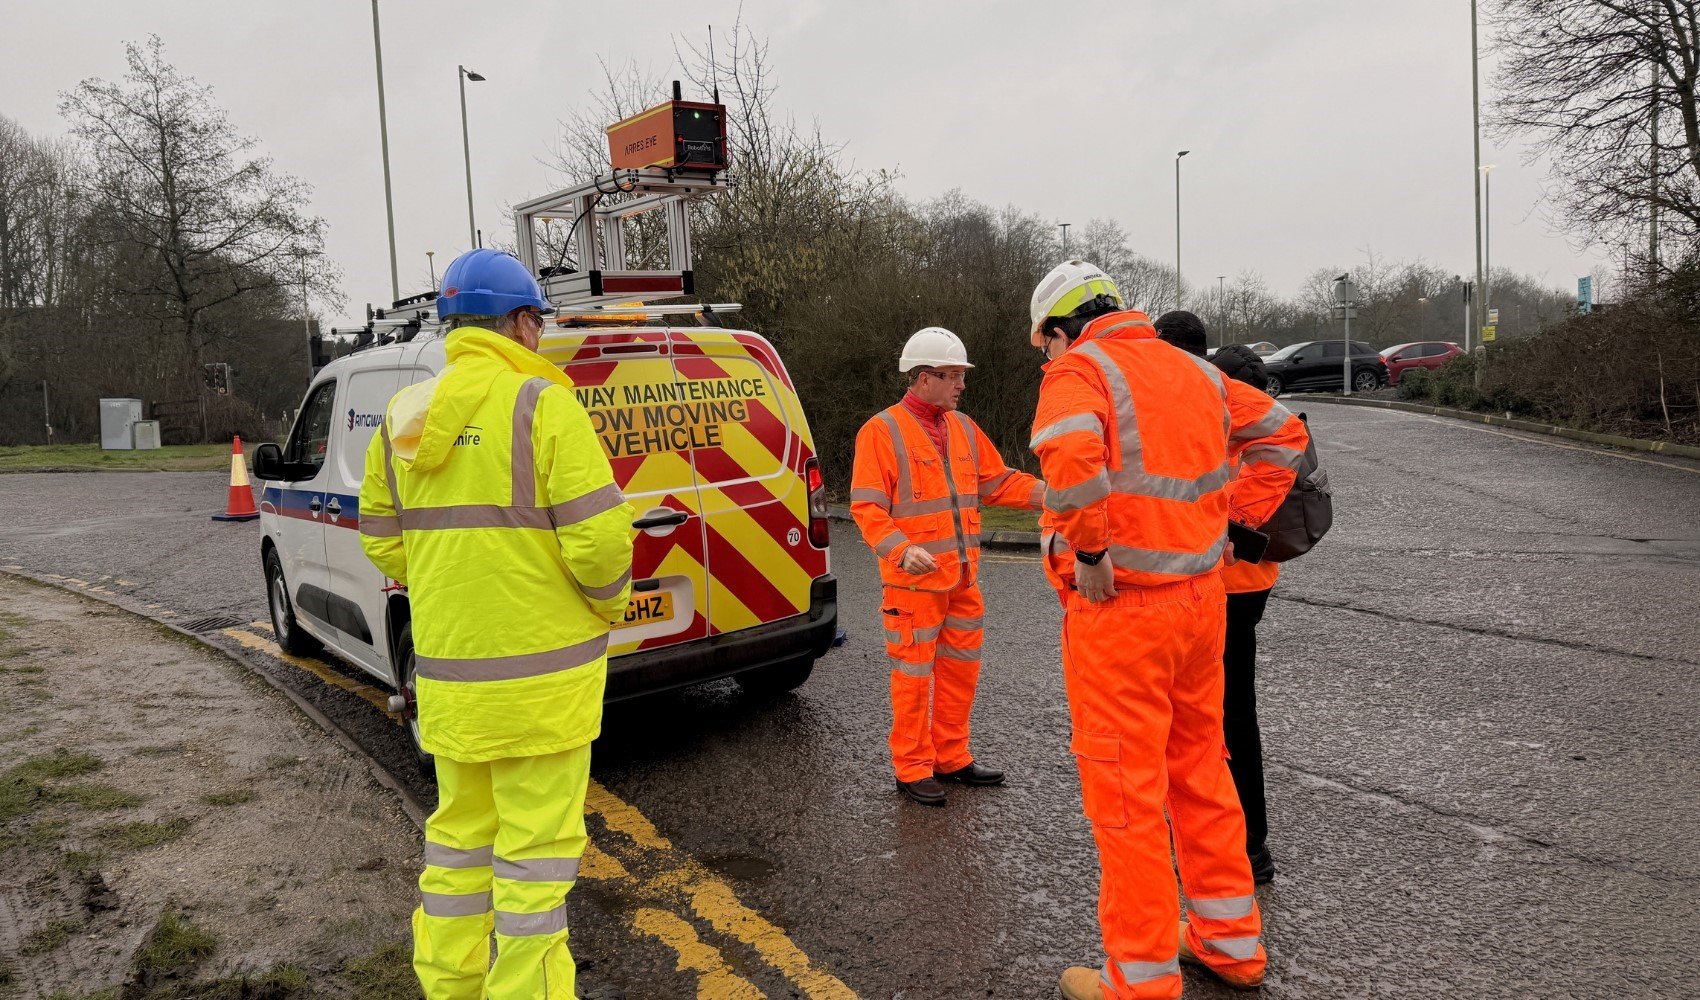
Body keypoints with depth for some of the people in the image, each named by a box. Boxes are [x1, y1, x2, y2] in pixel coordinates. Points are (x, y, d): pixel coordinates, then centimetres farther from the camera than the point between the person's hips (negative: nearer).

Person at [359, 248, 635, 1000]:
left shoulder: (404, 418, 7)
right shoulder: (541, 405, -13)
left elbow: (384, 543, 11)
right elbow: (599, 539, -18)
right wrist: (608, 602, 1)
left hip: (448, 671, 7)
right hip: (539, 672, -7)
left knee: (459, 832, 22)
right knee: (535, 849, 4)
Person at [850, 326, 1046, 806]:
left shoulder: (963, 428, 12)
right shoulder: (882, 431, -9)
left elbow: (998, 481, 15)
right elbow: (866, 507, -13)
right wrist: (902, 549, -27)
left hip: (963, 577, 7)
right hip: (914, 581, -7)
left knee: (960, 669, 15)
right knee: (914, 674, 1)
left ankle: (950, 757, 30)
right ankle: (912, 769, 14)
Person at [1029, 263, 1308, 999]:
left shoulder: (1079, 370, -11)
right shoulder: (1193, 371, 14)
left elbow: (1071, 451, -32)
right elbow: (1281, 433, 22)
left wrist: (1088, 551, -22)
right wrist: (1239, 518, 16)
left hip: (1120, 609, -8)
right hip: (1201, 598, 8)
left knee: (1126, 792, 3)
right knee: (1200, 770, 20)